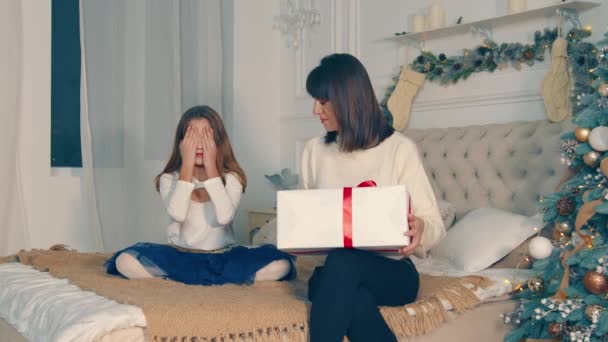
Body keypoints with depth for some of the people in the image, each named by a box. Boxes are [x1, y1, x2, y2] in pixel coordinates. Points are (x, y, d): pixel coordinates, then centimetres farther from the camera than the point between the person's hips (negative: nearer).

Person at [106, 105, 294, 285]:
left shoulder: (230, 177, -3)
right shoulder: (169, 178, -2)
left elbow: (224, 216, -21)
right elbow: (178, 214, -21)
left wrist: (210, 166, -19)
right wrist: (187, 164, -18)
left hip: (222, 258, 0)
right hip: (180, 257, 0)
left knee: (280, 264, -25)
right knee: (125, 261, -27)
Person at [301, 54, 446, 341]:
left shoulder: (399, 148, -3)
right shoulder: (314, 151, 9)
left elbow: (434, 224, -4)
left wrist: (420, 229, -28)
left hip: (392, 272, -2)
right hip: (334, 273, 2)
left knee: (343, 262, -36)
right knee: (353, 301, -36)